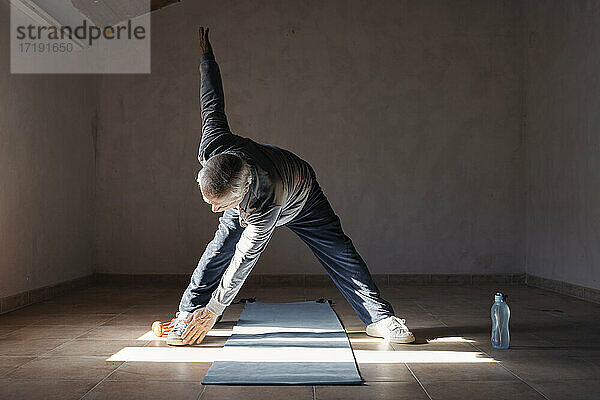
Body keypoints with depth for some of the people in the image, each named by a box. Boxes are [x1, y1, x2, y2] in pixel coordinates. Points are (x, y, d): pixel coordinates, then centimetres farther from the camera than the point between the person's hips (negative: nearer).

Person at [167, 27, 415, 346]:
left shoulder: (263, 207, -50)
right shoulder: (212, 147, -39)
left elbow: (243, 260, -40)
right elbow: (213, 102, -20)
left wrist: (213, 311, -32)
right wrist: (206, 55, -1)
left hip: (301, 199, -4)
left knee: (340, 254, -5)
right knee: (217, 250, -13)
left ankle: (379, 318, 5)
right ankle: (186, 315, -4)